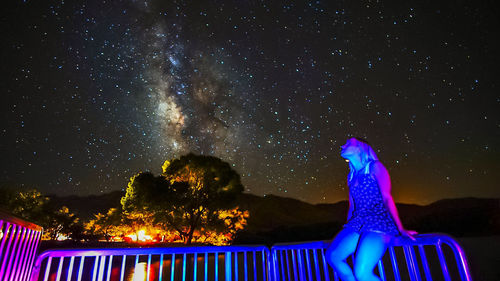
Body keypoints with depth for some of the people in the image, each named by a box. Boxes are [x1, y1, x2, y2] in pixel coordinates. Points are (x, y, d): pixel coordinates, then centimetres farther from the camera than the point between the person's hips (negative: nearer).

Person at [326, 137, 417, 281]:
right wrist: (346, 231, 22)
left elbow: (387, 198, -7)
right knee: (333, 256, -13)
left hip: (379, 222, -7)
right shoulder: (351, 176, 20)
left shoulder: (374, 167, 0)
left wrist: (400, 229, -10)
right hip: (358, 224, 7)